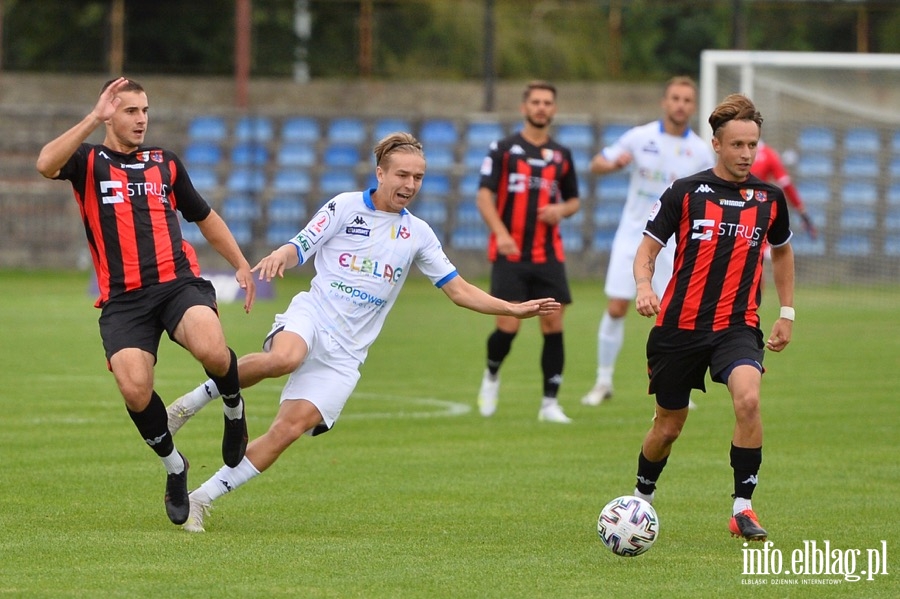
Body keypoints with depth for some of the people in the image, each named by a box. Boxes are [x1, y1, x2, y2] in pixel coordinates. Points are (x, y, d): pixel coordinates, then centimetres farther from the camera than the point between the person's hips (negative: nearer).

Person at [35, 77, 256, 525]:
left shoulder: (165, 163, 19)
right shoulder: (88, 161, 8)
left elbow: (205, 217, 32)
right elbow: (46, 164, -16)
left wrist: (241, 265, 26)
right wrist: (94, 118, -18)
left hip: (178, 282, 1)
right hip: (122, 299, -1)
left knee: (211, 350, -30)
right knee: (134, 388, -21)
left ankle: (233, 408, 6)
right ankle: (174, 466, 7)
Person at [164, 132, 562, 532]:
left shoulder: (417, 233, 12)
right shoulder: (346, 206, 2)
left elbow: (459, 291, 15)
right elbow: (299, 249, 0)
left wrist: (515, 309, 4)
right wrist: (278, 257, -24)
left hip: (344, 353, 3)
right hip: (311, 317, -3)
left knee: (292, 426, -14)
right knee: (284, 358, -40)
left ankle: (202, 498, -8)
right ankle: (199, 397, -17)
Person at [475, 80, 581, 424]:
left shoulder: (561, 155, 13)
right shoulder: (503, 149, 2)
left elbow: (574, 200, 22)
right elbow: (484, 196, -4)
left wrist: (562, 209, -3)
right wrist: (501, 233, -20)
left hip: (549, 256, 3)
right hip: (510, 254, -3)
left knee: (553, 325, -5)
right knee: (508, 325, -11)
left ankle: (550, 403, 3)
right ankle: (491, 377, 20)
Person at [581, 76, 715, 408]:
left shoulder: (700, 151, -2)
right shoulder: (640, 137, -3)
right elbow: (597, 164, 0)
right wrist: (615, 163, -22)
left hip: (672, 243, 0)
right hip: (633, 235, 0)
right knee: (616, 308, -3)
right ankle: (604, 381, 10)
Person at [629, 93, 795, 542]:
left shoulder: (769, 198, 5)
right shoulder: (685, 193, -3)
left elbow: (782, 252, 23)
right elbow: (648, 248, -1)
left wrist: (787, 313, 20)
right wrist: (644, 286, -22)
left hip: (737, 327, 1)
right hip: (680, 325, -1)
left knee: (748, 399, -27)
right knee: (668, 427, 9)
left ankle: (743, 509, -17)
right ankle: (641, 499, 38)